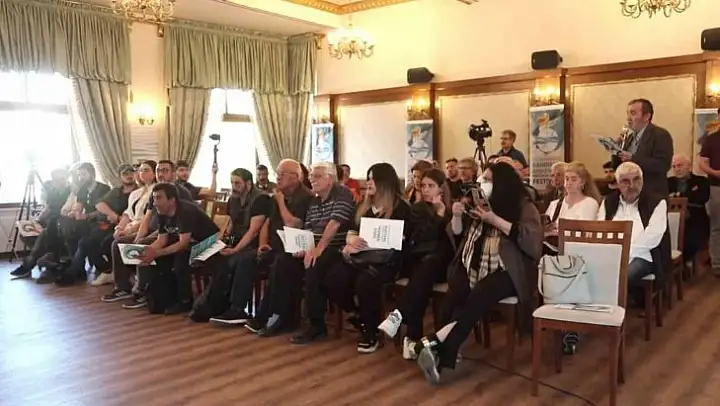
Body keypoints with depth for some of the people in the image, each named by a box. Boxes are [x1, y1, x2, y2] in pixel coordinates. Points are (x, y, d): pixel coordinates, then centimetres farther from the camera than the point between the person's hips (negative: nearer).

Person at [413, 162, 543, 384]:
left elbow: (531, 240, -14)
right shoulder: (481, 202, 17)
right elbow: (456, 234, 20)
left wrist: (495, 220, -15)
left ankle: (435, 341, -31)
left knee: (476, 299, -33)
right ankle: (443, 357, -31)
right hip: (472, 267, 4)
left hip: (504, 272, -4)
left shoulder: (524, 207, 3)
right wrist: (457, 216, -1)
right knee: (454, 300, -27)